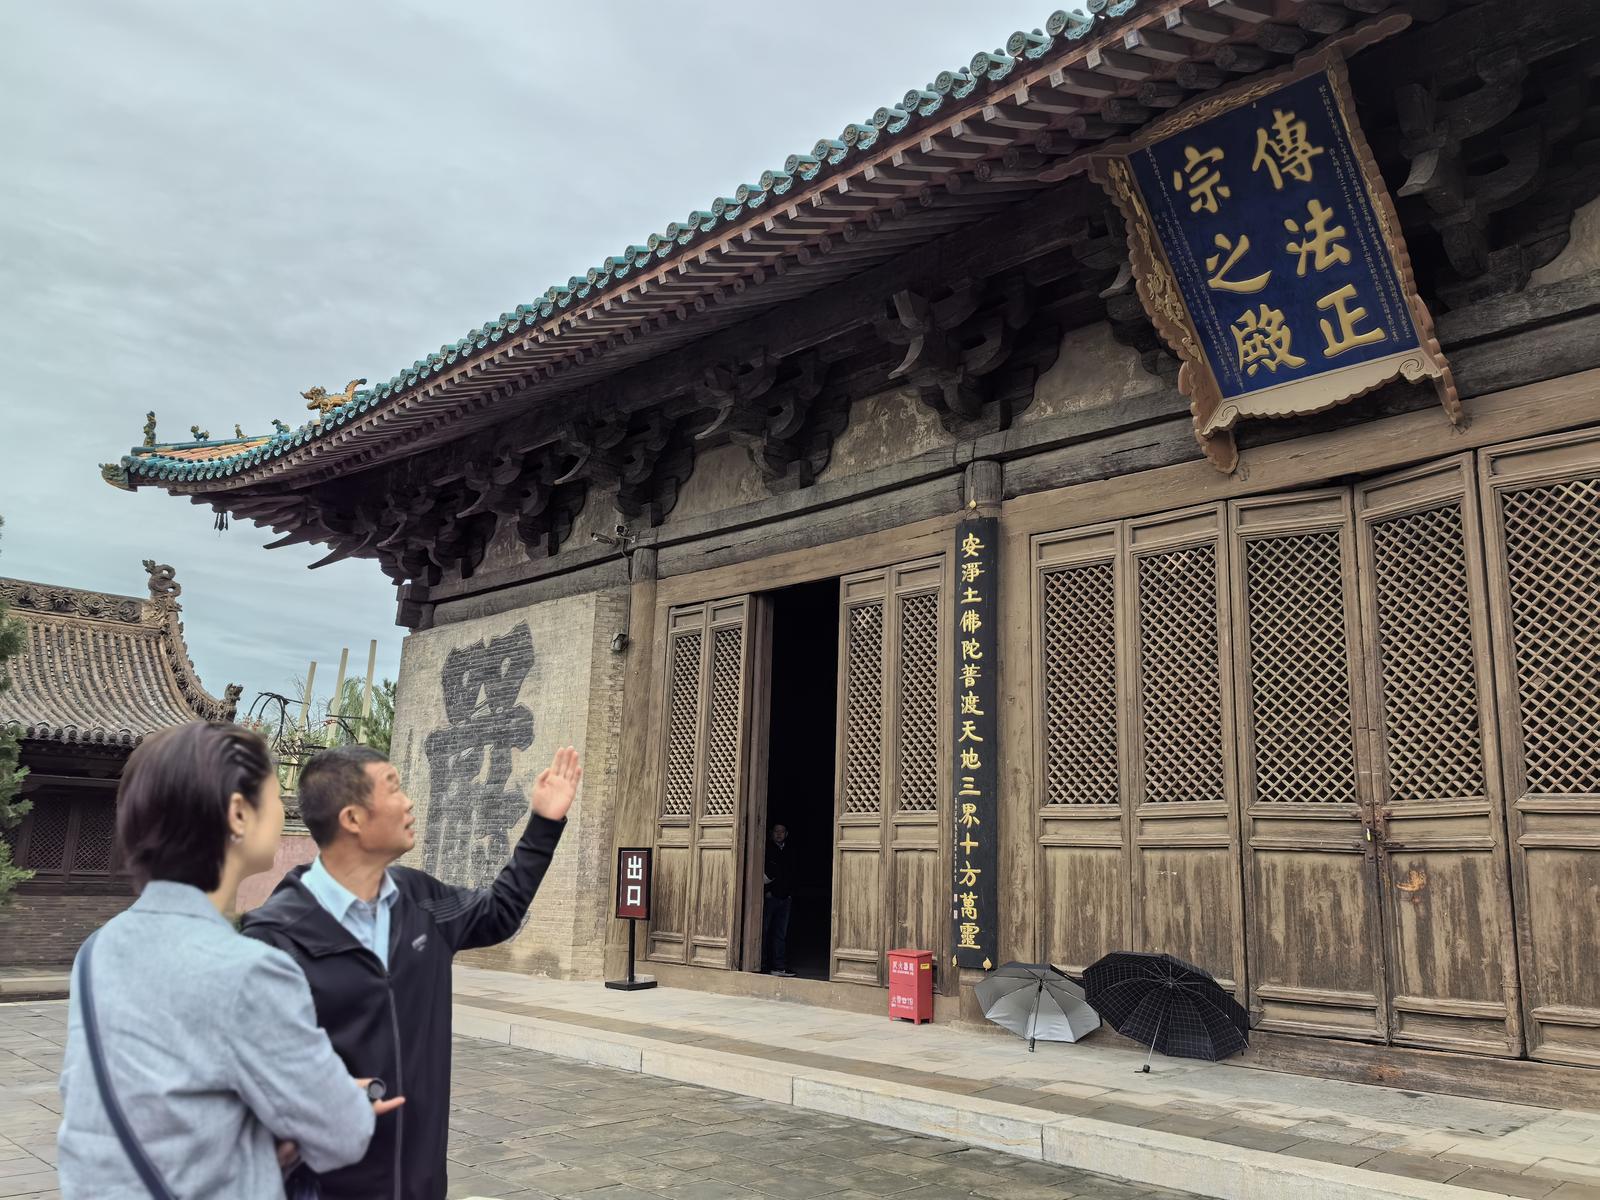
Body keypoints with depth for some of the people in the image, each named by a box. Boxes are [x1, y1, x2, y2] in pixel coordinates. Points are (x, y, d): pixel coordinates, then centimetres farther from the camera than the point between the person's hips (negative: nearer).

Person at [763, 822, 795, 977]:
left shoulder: (789, 853, 16)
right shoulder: (766, 849, -1)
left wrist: (790, 894, 10)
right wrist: (766, 891, -13)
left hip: (785, 899, 5)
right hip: (769, 897, -5)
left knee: (781, 934, 4)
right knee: (763, 932, -2)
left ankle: (779, 966, 5)